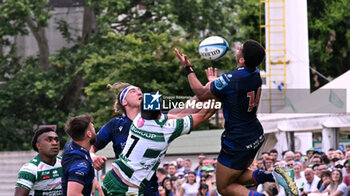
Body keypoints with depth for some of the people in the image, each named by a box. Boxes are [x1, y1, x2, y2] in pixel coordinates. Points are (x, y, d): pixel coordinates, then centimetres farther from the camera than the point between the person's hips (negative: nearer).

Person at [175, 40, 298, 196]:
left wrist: (188, 68, -2)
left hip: (238, 142, -8)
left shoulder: (230, 79, -29)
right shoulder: (256, 74, -5)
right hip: (256, 137, 8)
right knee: (236, 177, 28)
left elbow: (201, 94, -11)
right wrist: (215, 82, 24)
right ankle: (270, 176, 4)